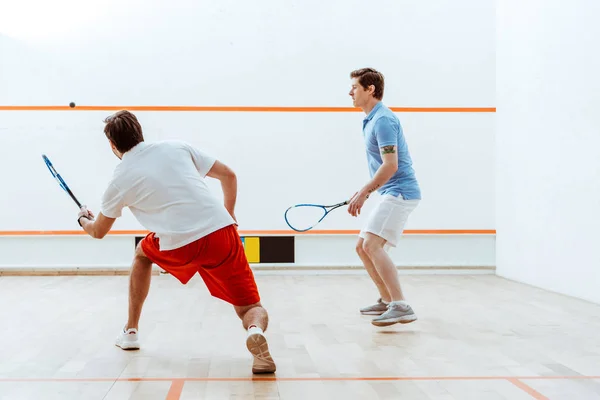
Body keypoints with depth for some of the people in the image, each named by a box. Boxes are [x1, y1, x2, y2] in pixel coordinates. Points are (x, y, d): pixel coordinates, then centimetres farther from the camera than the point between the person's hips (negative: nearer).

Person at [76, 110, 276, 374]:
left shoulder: (120, 180, 11)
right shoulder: (176, 146, 15)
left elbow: (98, 232, 27)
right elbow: (228, 176, 16)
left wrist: (83, 219, 50)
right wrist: (229, 216, 29)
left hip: (179, 247, -1)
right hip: (222, 233, 1)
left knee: (142, 254, 34)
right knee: (252, 310, 9)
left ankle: (130, 332, 38)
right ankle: (255, 332, -29)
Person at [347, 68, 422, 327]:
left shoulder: (383, 120, -15)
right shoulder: (371, 120, 16)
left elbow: (390, 165, -23)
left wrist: (364, 192, -22)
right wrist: (365, 191, 22)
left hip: (400, 192, -10)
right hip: (391, 194, 10)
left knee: (372, 245, -21)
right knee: (362, 247, 12)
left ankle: (401, 307, -23)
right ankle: (387, 300, 21)